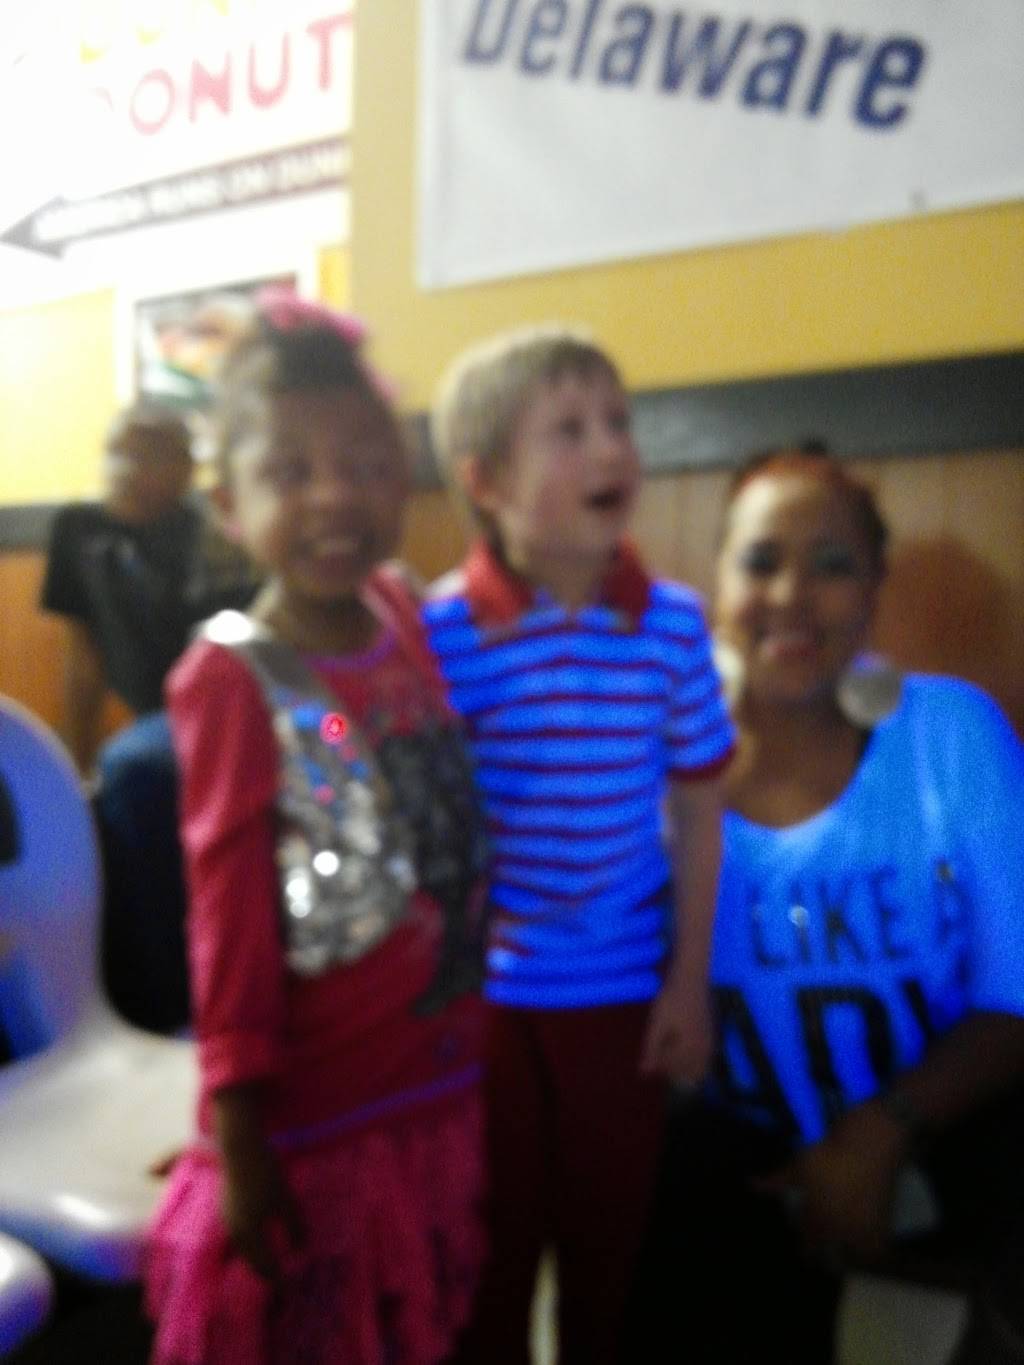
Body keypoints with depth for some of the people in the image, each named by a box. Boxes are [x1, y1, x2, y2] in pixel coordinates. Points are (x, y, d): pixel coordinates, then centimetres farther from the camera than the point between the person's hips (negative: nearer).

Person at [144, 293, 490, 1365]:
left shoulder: (410, 622, 0)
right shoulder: (229, 681, -16)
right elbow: (229, 919, -14)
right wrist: (237, 1132, -11)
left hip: (439, 1094, 6)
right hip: (305, 1123, -5)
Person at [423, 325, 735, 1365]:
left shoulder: (672, 623, -8)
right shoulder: (440, 632, -15)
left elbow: (696, 812, -1)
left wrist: (690, 981, 1)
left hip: (625, 990, 2)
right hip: (483, 991, -1)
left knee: (611, 1240, 20)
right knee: (490, 1243, 19)